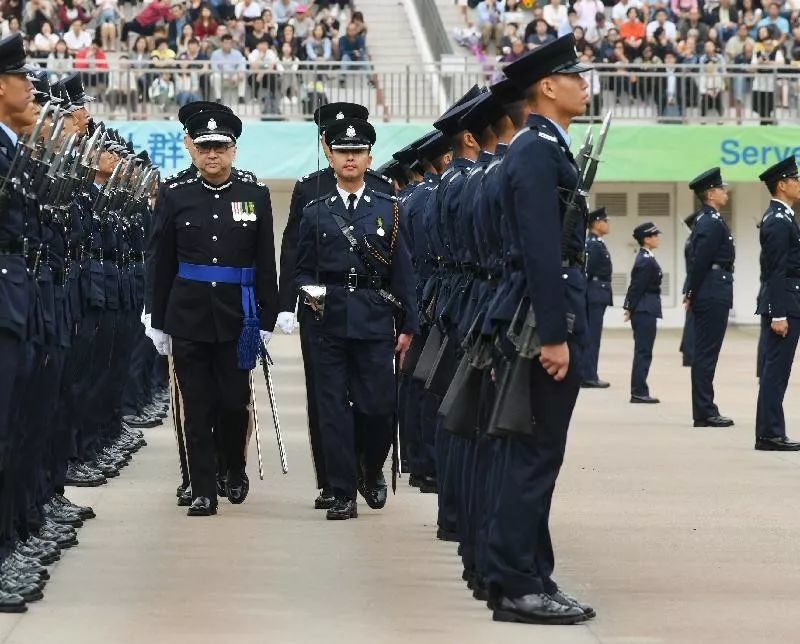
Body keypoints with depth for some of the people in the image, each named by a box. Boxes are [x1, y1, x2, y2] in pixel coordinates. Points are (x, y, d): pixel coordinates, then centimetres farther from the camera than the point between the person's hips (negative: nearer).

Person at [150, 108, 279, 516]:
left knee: (235, 402, 4)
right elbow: (163, 264, 6)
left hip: (237, 317, 0)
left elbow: (266, 264, 4)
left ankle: (235, 472, 28)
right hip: (189, 315, 0)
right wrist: (159, 322, 5)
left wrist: (267, 320, 0)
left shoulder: (255, 195, 2)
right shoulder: (176, 196, 3)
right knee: (197, 406, 1)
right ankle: (203, 491, 6)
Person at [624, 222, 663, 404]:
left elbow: (635, 286, 15)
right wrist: (630, 309, -9)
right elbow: (637, 287, -16)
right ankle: (639, 392, -6)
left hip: (642, 311, 10)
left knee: (643, 352, 11)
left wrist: (629, 309, 14)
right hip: (645, 310, -10)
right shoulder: (646, 261, -17)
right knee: (643, 352, -7)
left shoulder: (644, 258, 14)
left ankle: (639, 391, 14)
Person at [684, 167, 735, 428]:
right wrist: (693, 294, -10)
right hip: (714, 295, -10)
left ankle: (704, 410, 14)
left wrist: (691, 294, 12)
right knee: (707, 352, -7)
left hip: (707, 295, 10)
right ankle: (705, 412, -6)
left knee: (704, 353, 10)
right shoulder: (713, 223, -15)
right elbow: (701, 261, -19)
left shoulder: (704, 220, 16)